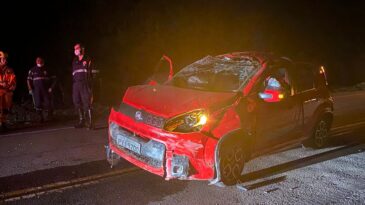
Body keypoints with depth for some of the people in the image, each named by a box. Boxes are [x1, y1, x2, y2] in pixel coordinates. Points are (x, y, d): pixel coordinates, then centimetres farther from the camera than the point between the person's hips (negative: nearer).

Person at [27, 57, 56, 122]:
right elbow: (29, 80, 7)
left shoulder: (47, 70, 7)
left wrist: (51, 87, -1)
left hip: (46, 90, 0)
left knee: (48, 103, -7)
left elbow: (53, 79, 10)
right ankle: (40, 116, 6)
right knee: (38, 104, -6)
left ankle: (50, 113, 17)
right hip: (36, 90, 0)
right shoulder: (32, 70, 6)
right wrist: (30, 89, -2)